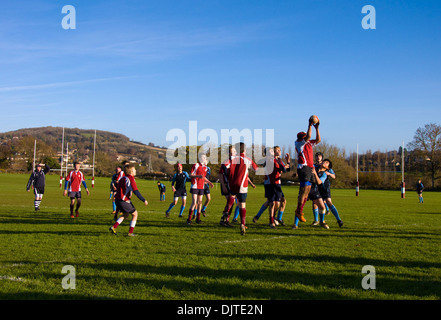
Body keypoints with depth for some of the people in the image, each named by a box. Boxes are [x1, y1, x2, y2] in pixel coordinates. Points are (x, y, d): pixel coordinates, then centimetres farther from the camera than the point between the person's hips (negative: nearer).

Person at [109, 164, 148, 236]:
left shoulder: (123, 178, 13)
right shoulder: (131, 179, -15)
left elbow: (118, 189, 22)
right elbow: (136, 192, -20)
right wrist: (144, 200, -16)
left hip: (118, 200, 9)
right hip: (124, 201, -9)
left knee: (126, 214, 25)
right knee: (135, 213, 5)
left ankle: (113, 227, 17)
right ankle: (130, 232, 5)